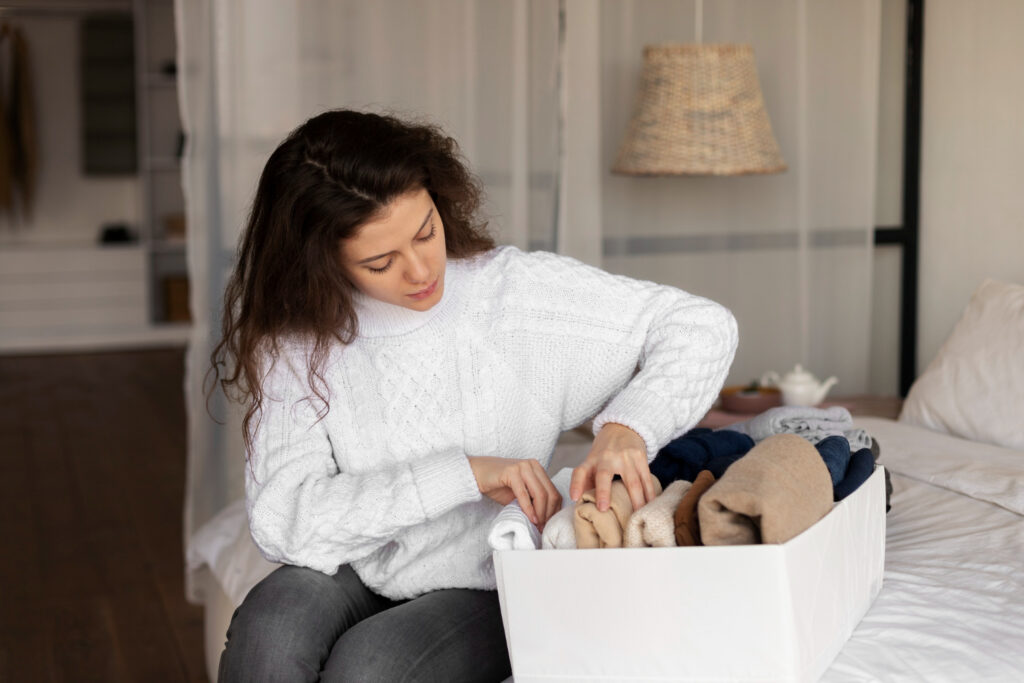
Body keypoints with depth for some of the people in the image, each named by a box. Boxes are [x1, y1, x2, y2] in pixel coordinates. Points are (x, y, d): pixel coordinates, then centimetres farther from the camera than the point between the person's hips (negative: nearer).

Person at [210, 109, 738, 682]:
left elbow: (702, 325, -10)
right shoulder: (289, 338, -10)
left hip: (484, 591, -1)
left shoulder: (515, 289, -13)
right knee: (269, 631, -31)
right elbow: (282, 520, -20)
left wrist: (627, 427, -29)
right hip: (354, 570, 1)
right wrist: (466, 474, -26)